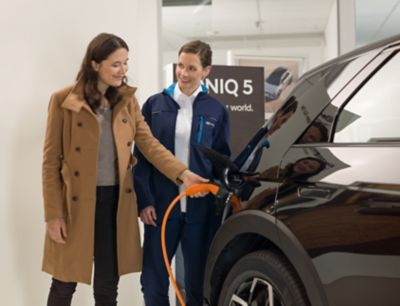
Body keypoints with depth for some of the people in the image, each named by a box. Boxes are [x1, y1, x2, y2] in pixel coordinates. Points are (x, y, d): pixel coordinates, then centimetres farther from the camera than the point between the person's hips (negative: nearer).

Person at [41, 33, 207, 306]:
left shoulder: (127, 100, 6)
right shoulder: (64, 101, -8)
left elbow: (149, 143, -1)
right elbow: (51, 161, -7)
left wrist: (182, 173, -17)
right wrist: (53, 214, -10)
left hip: (116, 201, 4)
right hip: (76, 202, -4)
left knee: (108, 284, 11)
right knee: (65, 283, 6)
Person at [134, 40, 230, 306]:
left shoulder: (216, 111, 3)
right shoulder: (156, 104, 2)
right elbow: (142, 156, 2)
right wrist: (145, 200, -6)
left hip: (201, 208, 0)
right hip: (161, 205, 0)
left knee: (198, 279, 9)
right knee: (153, 278, 4)